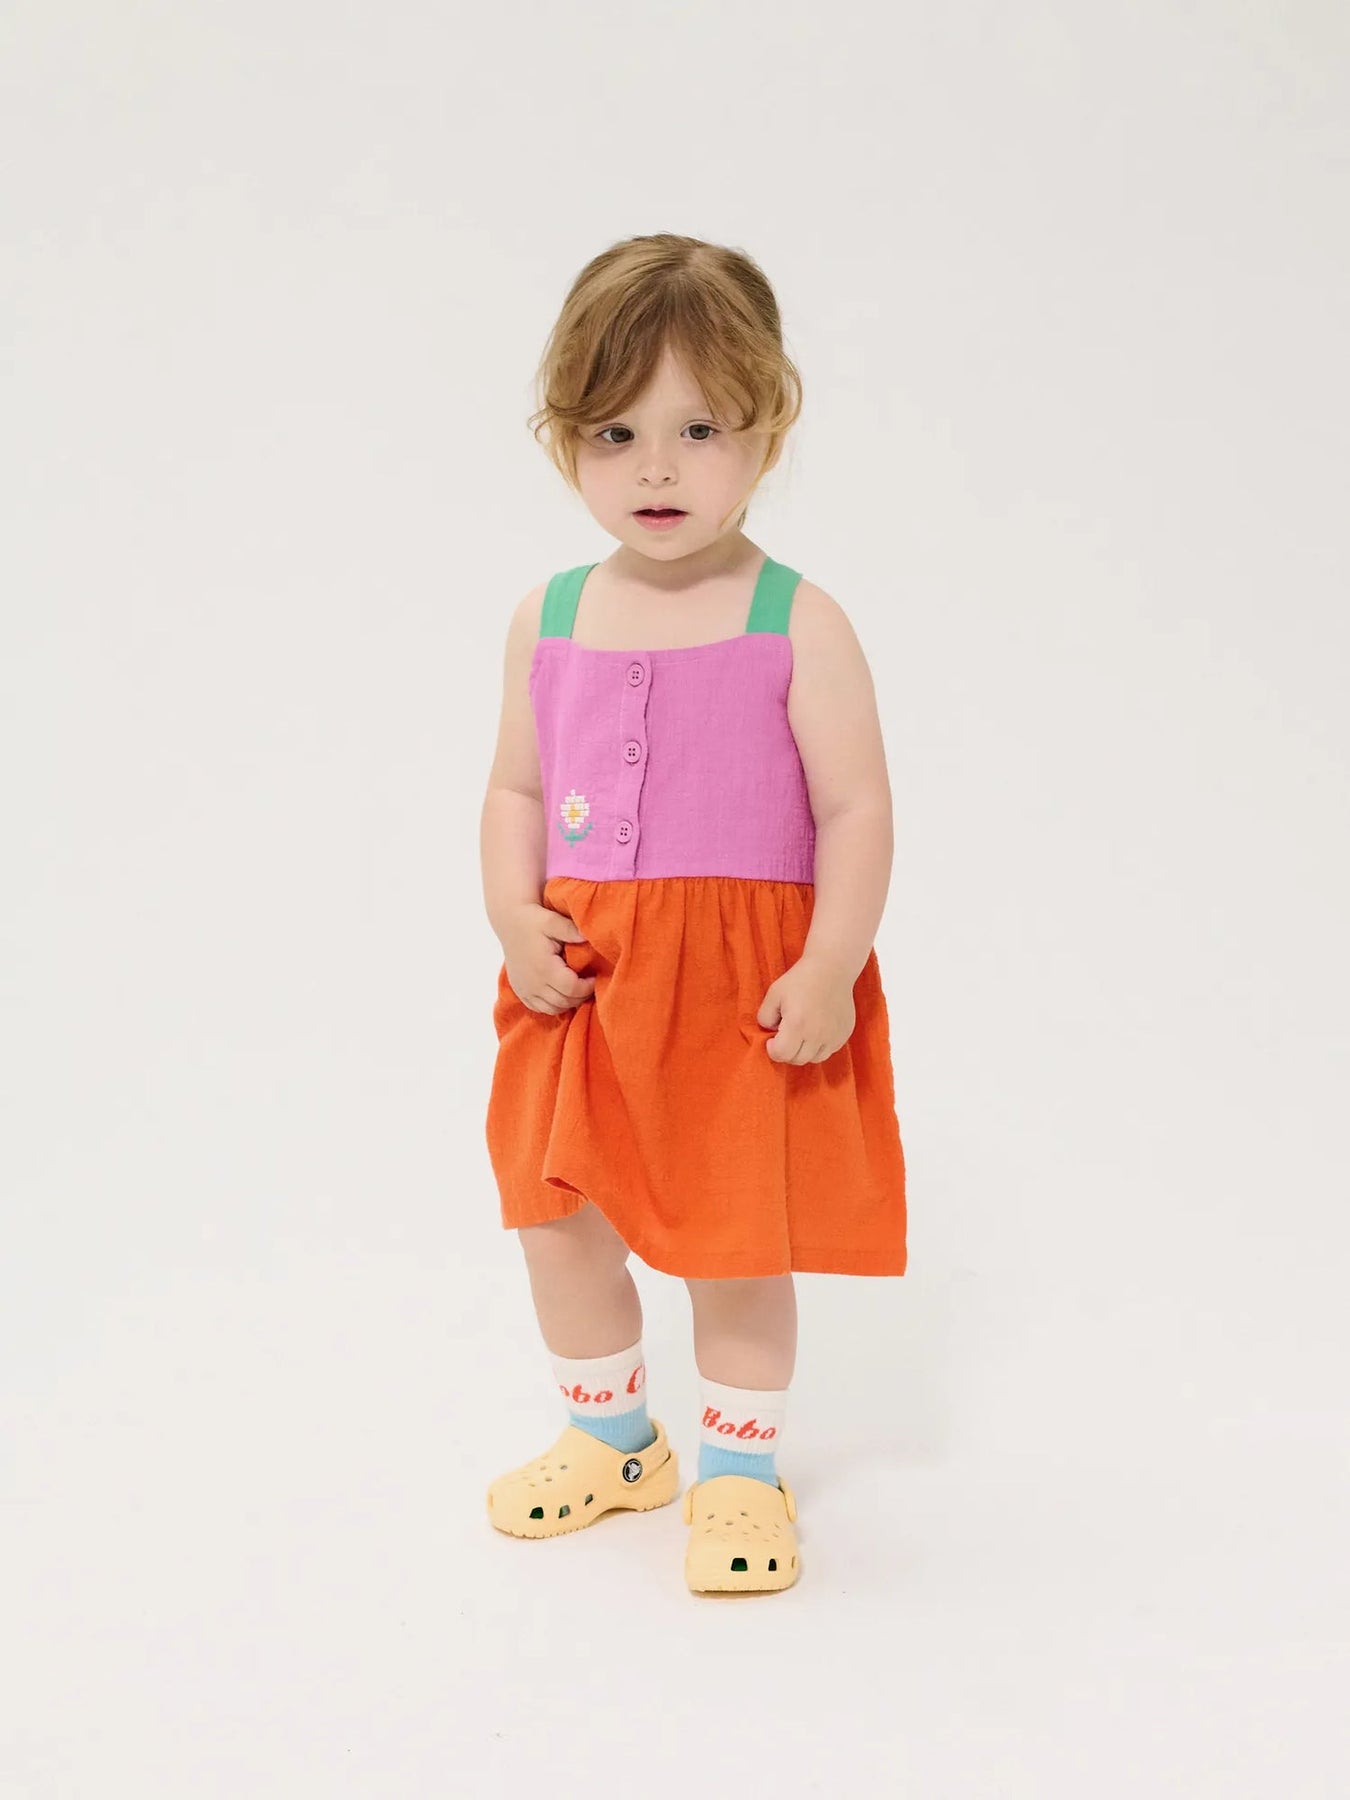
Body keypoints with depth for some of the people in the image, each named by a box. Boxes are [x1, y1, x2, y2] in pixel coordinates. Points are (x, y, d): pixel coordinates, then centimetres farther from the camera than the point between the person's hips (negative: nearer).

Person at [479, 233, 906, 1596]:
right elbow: (516, 787, 11)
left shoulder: (797, 625, -8)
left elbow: (856, 808, -9)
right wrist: (515, 917, -5)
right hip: (582, 979, 5)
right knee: (557, 1214, 14)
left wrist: (831, 966, -18)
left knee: (736, 1233, 4)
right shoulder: (548, 619, 4)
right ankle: (612, 1440, 39)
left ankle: (740, 1469, 27)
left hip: (748, 983, -5)